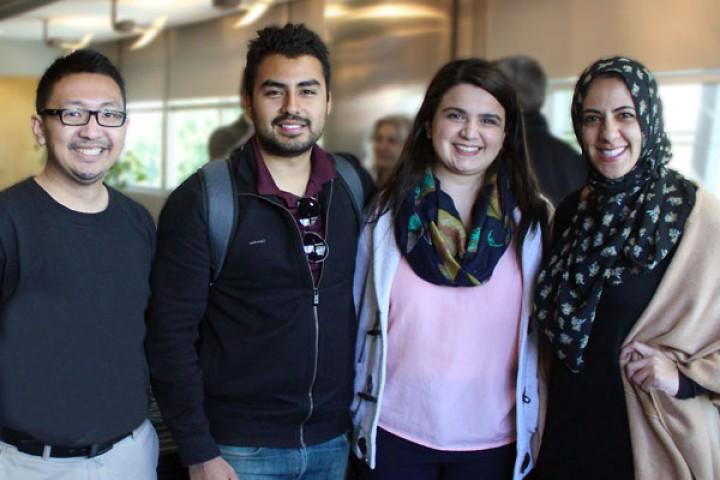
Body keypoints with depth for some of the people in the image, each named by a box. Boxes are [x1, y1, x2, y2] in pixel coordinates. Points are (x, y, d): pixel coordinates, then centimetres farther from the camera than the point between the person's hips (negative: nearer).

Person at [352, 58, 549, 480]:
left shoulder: (534, 220, -3)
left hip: (494, 442, 0)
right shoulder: (387, 213, -4)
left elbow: (548, 332, 3)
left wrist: (537, 430, 4)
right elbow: (362, 319, 3)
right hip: (397, 434, 0)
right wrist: (360, 417, 6)